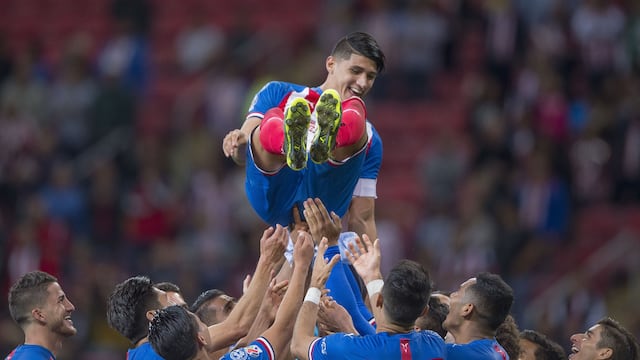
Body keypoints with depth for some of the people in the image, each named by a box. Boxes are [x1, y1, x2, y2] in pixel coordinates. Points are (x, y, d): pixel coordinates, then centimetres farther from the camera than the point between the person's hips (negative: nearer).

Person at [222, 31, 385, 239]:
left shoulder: (369, 140, 29)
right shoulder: (279, 94, 26)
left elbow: (362, 219, 23)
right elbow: (243, 157, 12)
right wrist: (239, 142, -12)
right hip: (273, 198, 0)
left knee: (355, 109, -22)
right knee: (272, 122, -31)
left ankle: (324, 141, -57)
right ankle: (292, 146, -67)